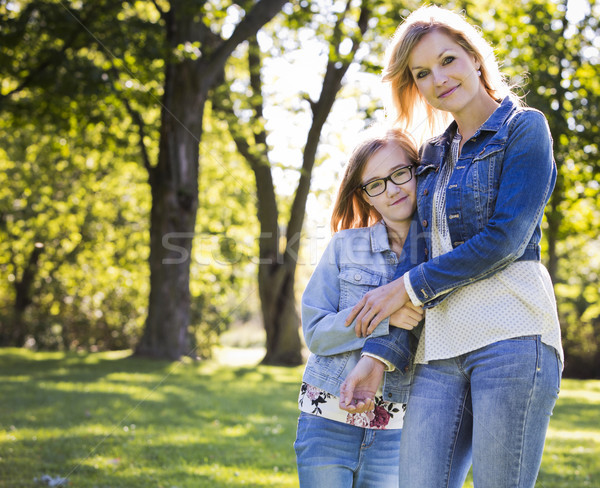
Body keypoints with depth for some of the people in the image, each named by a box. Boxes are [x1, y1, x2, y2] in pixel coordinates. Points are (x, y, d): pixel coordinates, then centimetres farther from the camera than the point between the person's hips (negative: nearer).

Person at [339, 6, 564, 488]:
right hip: (440, 348, 6)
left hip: (512, 335, -6)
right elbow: (424, 256, 16)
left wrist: (408, 287, -4)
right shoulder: (433, 155, 21)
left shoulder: (524, 127, 4)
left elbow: (506, 238, -8)